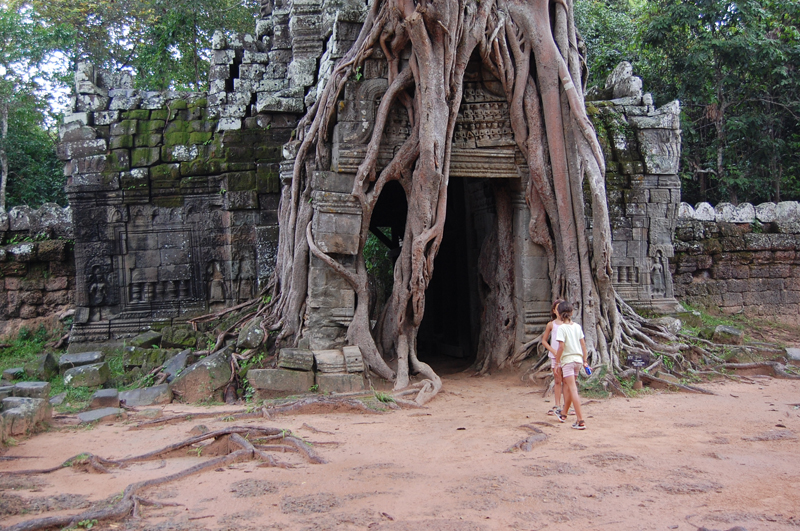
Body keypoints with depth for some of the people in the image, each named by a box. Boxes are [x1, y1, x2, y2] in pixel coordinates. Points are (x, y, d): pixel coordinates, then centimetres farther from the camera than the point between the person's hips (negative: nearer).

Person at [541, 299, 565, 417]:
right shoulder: (551, 325, 3)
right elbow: (544, 341, 8)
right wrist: (554, 351, -4)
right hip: (555, 356, 0)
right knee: (557, 381, 5)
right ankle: (557, 406, 10)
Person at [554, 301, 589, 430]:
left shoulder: (561, 328, -12)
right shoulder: (577, 326, 6)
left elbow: (561, 346, -17)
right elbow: (583, 344, 9)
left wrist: (557, 362, -8)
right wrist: (585, 360, 17)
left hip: (568, 360, -7)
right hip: (578, 359, 7)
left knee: (573, 390, -8)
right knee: (567, 385, 21)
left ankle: (580, 421, -13)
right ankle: (563, 414, 33)